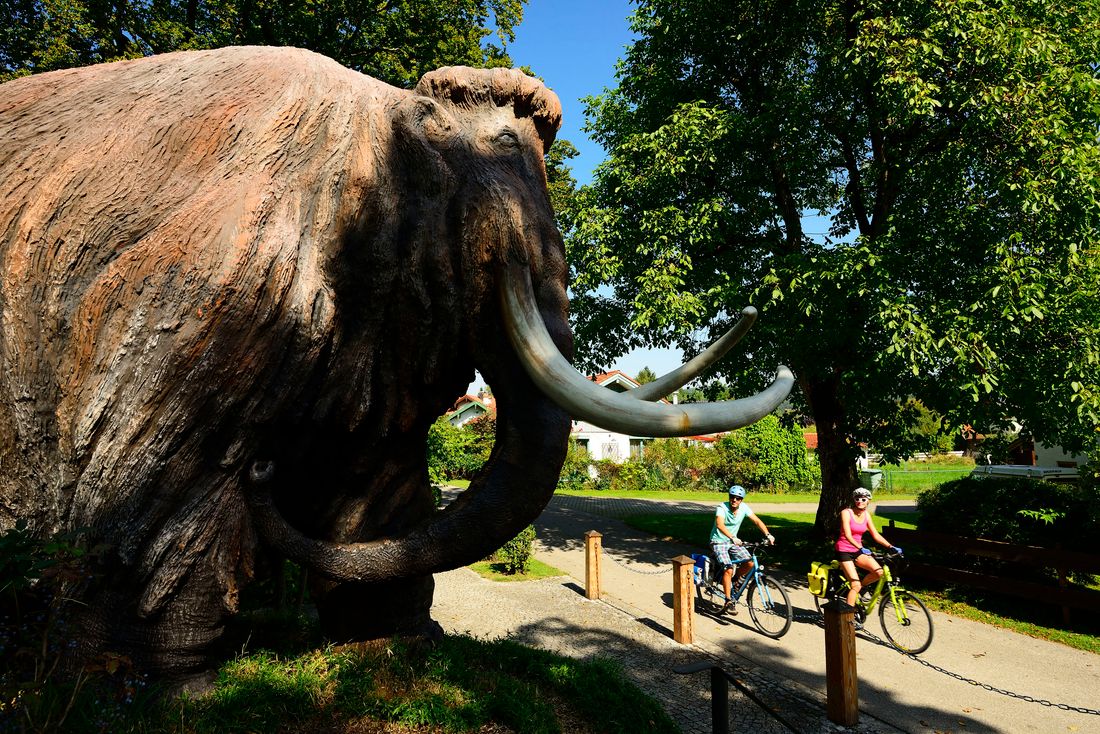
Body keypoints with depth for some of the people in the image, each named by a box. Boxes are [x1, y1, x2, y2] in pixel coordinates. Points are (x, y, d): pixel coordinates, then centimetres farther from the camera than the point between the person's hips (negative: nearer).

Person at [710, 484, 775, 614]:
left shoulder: (744, 508, -7)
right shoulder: (722, 507, -23)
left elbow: (757, 521, -9)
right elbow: (720, 525, -38)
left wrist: (768, 534, -26)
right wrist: (733, 538, -52)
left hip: (733, 541, 6)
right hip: (718, 542, -5)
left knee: (749, 563, -13)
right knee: (728, 569, -21)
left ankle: (736, 580, 16)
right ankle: (728, 602, -11)